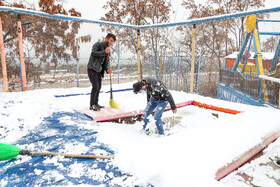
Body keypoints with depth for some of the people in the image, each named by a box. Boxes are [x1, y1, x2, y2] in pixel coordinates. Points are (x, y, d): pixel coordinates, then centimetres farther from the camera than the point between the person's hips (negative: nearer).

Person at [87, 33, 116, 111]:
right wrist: (104, 52, -28)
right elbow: (93, 53, -24)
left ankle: (95, 103, 24)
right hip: (92, 69, -8)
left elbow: (106, 62, 13)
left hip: (99, 71, 8)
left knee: (98, 87, 11)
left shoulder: (108, 50, 15)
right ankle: (92, 105, -2)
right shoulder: (98, 44, -6)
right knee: (95, 86, -13)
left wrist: (107, 69, -6)